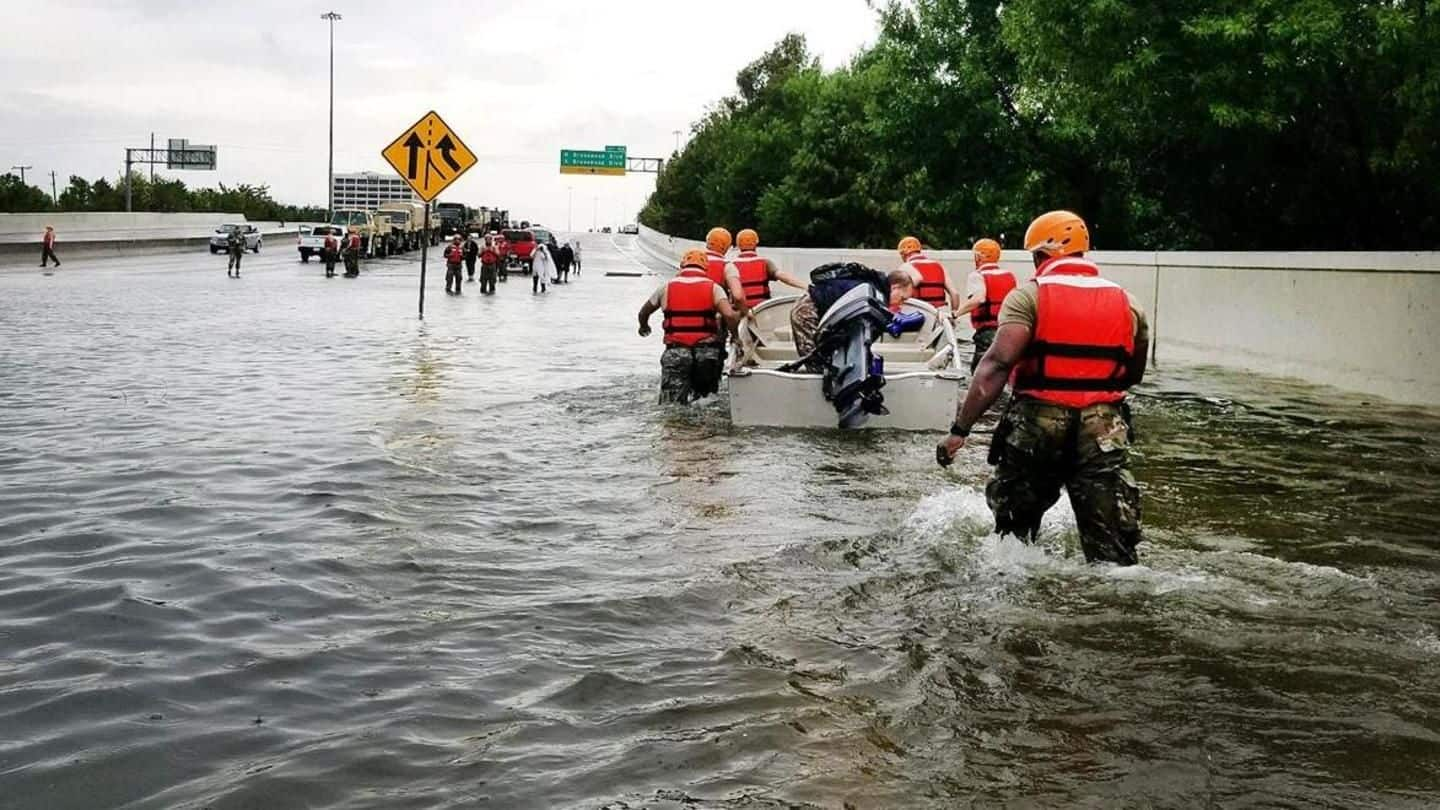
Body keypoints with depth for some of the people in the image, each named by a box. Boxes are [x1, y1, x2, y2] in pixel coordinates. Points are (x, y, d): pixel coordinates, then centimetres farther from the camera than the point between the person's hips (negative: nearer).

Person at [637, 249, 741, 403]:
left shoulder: (667, 287, 9)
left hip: (675, 353, 0)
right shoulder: (713, 288, 4)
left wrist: (644, 327, 45)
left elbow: (643, 313, 23)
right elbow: (729, 315, -12)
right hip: (708, 352, 0)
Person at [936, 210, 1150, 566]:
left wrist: (959, 430, -16)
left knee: (1013, 528, 19)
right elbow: (1133, 375, 20)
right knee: (1113, 551, 1)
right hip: (1104, 428, 2)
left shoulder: (1028, 296, -2)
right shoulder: (1128, 304, 11)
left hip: (1038, 422, -2)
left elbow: (997, 363, -14)